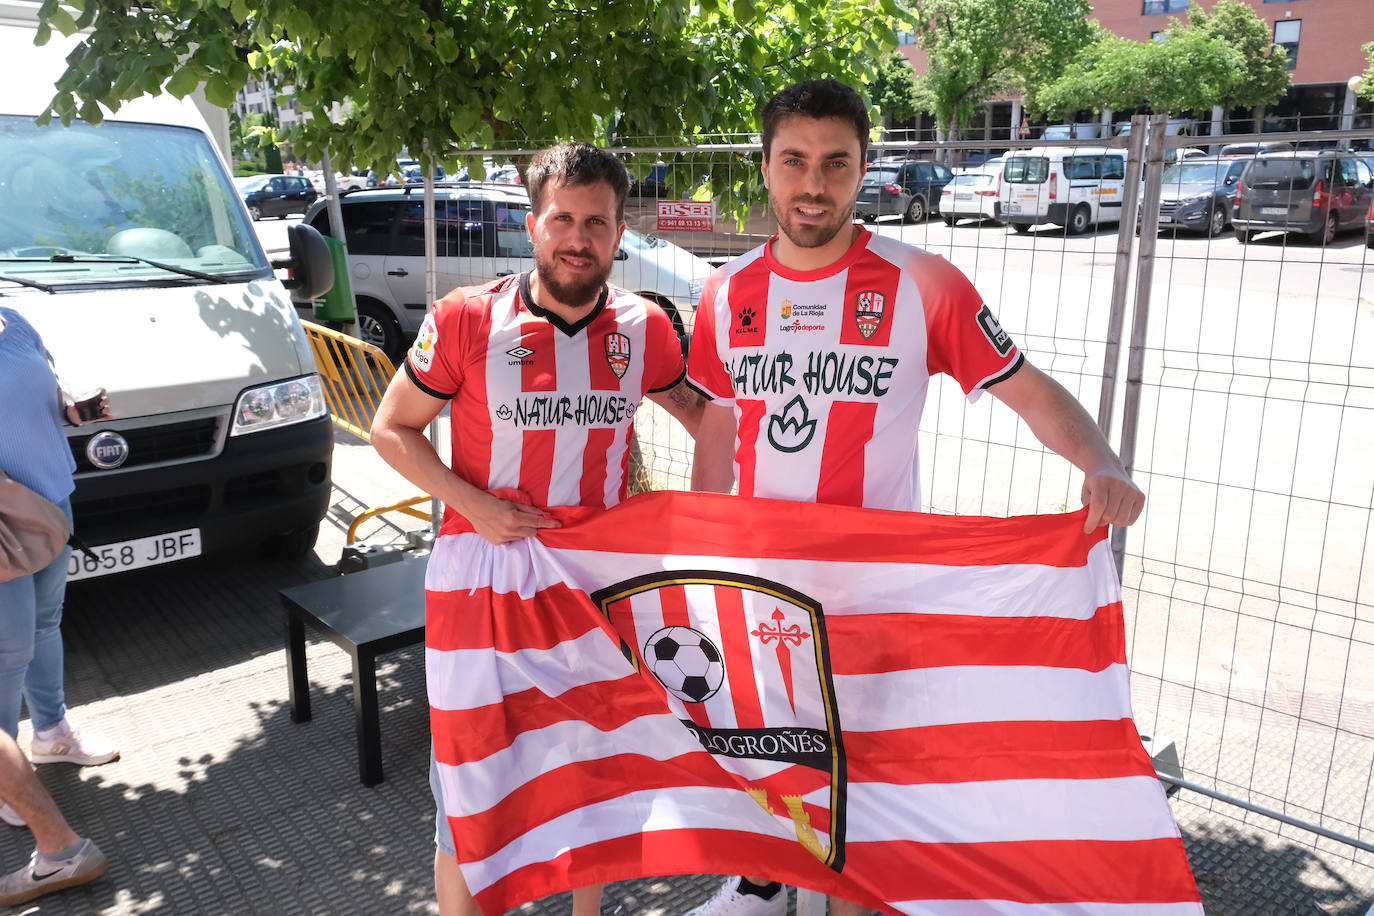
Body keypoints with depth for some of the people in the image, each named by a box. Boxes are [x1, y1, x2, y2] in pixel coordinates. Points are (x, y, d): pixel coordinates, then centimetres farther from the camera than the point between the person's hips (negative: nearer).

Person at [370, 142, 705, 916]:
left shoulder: (645, 329, -3)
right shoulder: (468, 320, -11)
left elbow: (697, 411, 16)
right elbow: (393, 428, -3)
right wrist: (475, 504, -16)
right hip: (481, 577, -3)